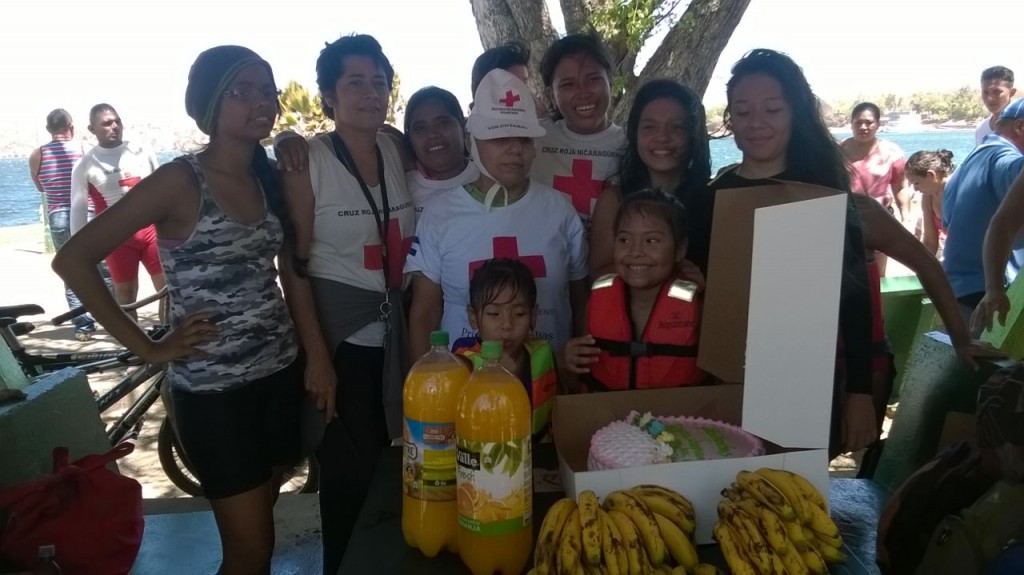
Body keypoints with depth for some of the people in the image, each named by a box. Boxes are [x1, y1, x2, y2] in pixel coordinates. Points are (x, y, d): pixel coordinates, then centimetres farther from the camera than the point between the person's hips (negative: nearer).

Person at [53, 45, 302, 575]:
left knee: (258, 527, 20)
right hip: (214, 392, -5)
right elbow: (72, 260, -15)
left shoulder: (268, 178, 5)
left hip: (280, 373, 6)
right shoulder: (180, 181, -14)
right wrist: (147, 347, -14)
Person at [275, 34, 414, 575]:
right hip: (340, 334, -4)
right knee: (351, 472, 5)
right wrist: (317, 356, -13)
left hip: (399, 332, 4)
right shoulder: (307, 162, -9)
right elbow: (294, 266, -9)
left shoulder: (397, 148, 4)